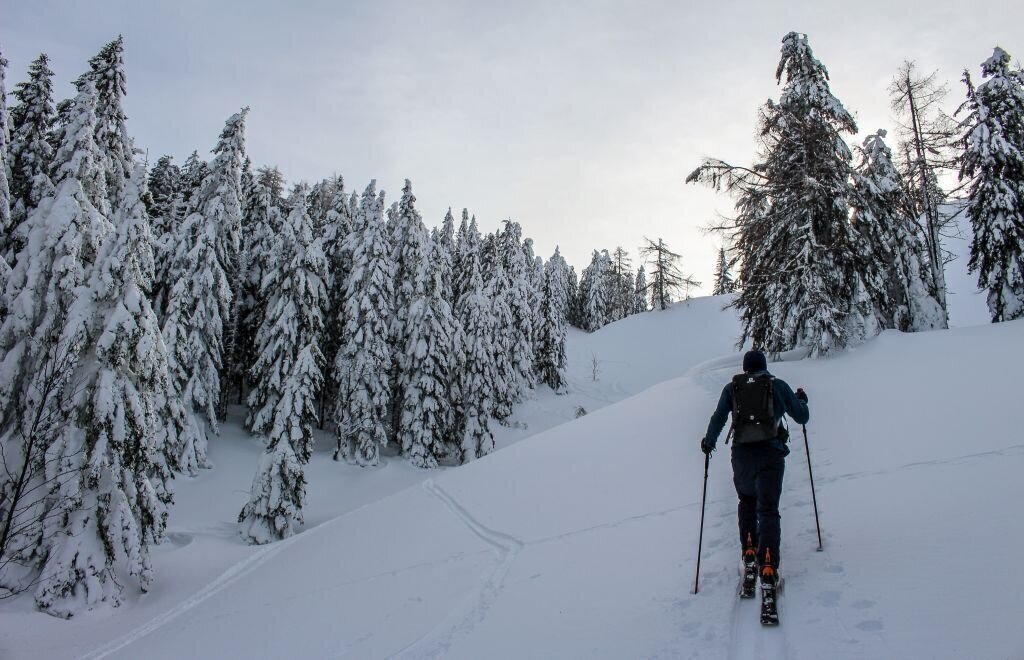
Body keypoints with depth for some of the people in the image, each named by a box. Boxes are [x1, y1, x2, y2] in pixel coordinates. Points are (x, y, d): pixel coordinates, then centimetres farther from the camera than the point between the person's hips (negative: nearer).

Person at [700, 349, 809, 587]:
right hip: (771, 453, -1)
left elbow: (718, 419, 5)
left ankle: (749, 550, 18)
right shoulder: (778, 385, 8)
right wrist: (801, 400, 34)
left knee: (747, 501, 25)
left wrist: (709, 442, 21)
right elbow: (802, 417, 13)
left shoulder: (732, 388, 10)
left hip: (742, 453, 2)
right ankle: (768, 564, -15)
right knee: (768, 509, -1)